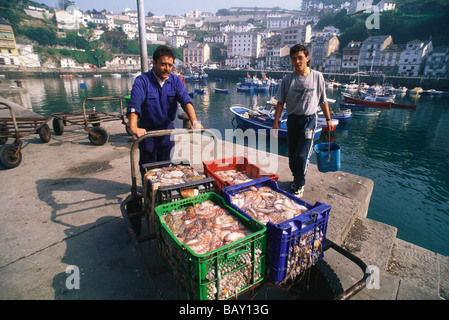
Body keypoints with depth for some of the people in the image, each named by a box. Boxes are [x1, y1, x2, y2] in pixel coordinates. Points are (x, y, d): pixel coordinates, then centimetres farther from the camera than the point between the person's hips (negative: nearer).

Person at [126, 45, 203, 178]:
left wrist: (194, 121, -35)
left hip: (168, 129, 3)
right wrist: (133, 127, -44)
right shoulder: (142, 81, -13)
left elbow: (186, 100, -18)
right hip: (147, 131, -3)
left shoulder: (175, 80, -3)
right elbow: (134, 105, -27)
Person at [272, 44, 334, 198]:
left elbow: (323, 100, 8)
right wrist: (276, 123, -3)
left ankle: (300, 185, 10)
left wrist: (328, 119, 12)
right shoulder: (287, 79, -1)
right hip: (292, 119, 2)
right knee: (292, 154, 10)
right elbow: (280, 102, 2)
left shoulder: (317, 77, -1)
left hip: (309, 119, -2)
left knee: (302, 155, -8)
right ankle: (296, 178, 33)